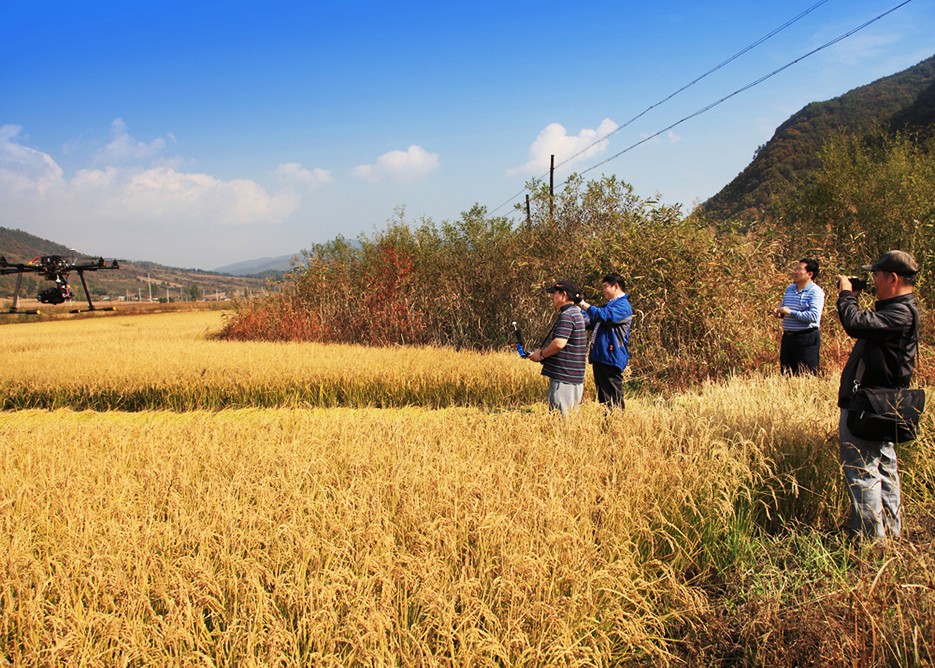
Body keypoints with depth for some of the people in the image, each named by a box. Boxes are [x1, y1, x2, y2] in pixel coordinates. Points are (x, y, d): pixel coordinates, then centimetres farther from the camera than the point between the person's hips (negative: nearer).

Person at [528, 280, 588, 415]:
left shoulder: (566, 315, -14)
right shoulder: (576, 313, 18)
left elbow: (559, 343, -25)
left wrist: (542, 354, -8)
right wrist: (543, 352, 13)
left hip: (564, 378, -10)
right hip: (574, 377, 10)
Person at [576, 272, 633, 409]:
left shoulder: (623, 306, -10)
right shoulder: (610, 305, 22)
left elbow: (604, 316, -27)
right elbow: (592, 322, 29)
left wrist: (584, 305, -18)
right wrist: (580, 310, 14)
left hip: (611, 359, -10)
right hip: (600, 357, 10)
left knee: (613, 401, -8)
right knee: (603, 398, 13)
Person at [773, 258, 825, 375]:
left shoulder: (815, 292, -9)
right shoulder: (789, 289, 14)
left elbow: (814, 316, -22)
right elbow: (783, 308, 27)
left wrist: (791, 312, -20)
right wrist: (778, 312, 3)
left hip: (807, 339, -7)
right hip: (787, 338, 7)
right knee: (786, 374, 12)